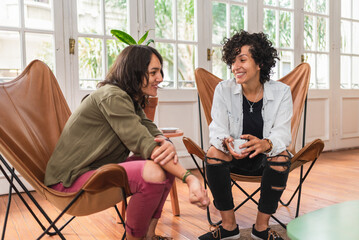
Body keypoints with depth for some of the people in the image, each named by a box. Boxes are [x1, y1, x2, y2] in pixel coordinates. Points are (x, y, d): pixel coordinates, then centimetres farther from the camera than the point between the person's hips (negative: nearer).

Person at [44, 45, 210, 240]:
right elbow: (143, 144, -29)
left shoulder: (132, 101, 11)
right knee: (154, 173, -30)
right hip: (72, 178, -10)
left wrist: (168, 146, -26)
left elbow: (154, 134, 0)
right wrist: (189, 178, -34)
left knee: (169, 162, 1)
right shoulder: (112, 96, -20)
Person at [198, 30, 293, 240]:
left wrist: (265, 144, -43)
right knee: (214, 152, -28)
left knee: (281, 157, -32)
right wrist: (227, 142, -38)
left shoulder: (281, 92, -9)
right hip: (234, 157, 1)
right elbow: (217, 129, -13)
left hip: (266, 157, 0)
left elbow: (282, 133, -18)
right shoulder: (223, 89, -7)